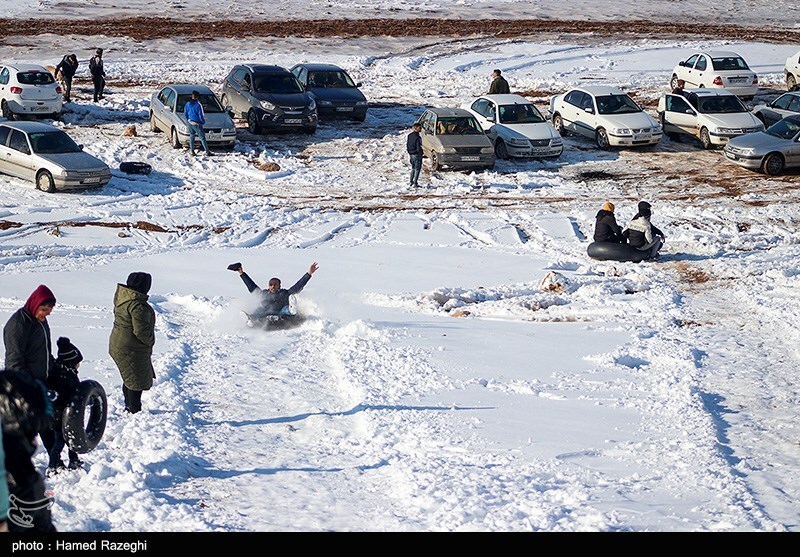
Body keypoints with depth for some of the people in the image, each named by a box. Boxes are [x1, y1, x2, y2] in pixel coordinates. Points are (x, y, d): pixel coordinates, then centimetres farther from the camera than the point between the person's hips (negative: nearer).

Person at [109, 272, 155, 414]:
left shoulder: (122, 297, 4)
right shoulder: (138, 305, -27)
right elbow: (140, 330, -28)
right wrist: (150, 341, -9)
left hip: (118, 344, 10)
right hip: (131, 350, -10)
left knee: (129, 379, 22)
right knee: (137, 380, 2)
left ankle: (129, 406, 34)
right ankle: (134, 411, 8)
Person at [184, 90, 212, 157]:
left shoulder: (188, 104, 3)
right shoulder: (198, 104, -16)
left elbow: (185, 113, 13)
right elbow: (201, 115, -12)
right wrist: (203, 121, 5)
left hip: (190, 123, 6)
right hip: (197, 123, -6)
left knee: (191, 136, 16)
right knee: (202, 137, -1)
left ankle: (191, 151, 14)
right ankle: (207, 151, 0)